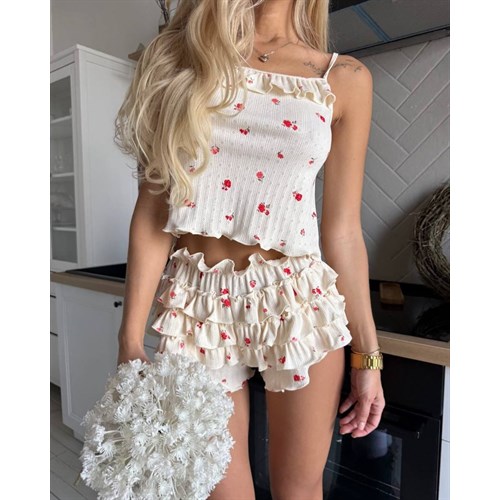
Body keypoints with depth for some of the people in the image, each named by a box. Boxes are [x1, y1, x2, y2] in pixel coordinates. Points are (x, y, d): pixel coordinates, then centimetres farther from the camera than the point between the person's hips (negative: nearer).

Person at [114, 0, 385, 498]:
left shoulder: (344, 78, 5)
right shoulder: (182, 56, 6)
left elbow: (343, 230, 3)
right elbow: (153, 207, -2)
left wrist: (368, 353, 4)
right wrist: (131, 339, -5)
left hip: (300, 301, 1)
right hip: (200, 302, 0)